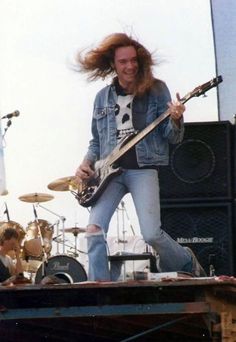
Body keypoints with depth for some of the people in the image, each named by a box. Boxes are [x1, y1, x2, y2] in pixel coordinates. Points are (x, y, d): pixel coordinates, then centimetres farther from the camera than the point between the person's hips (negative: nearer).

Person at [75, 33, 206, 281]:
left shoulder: (156, 89, 3)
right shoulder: (103, 97, 12)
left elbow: (173, 137, 1)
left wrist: (175, 120, -21)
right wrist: (86, 164, 2)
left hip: (143, 168, -3)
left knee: (151, 234, -15)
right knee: (94, 229, -14)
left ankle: (188, 266, 14)